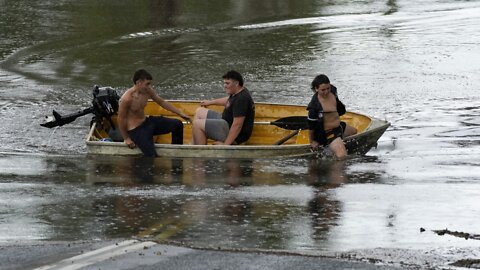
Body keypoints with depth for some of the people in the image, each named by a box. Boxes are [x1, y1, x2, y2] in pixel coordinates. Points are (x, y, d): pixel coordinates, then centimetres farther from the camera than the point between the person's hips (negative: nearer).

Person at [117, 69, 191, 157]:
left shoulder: (148, 91, -3)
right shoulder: (127, 99, -26)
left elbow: (162, 102, 11)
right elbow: (121, 119, -16)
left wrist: (180, 113, 11)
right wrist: (126, 138, -8)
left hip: (146, 121, 8)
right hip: (135, 130, -8)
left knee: (177, 124, 3)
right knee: (152, 155, -24)